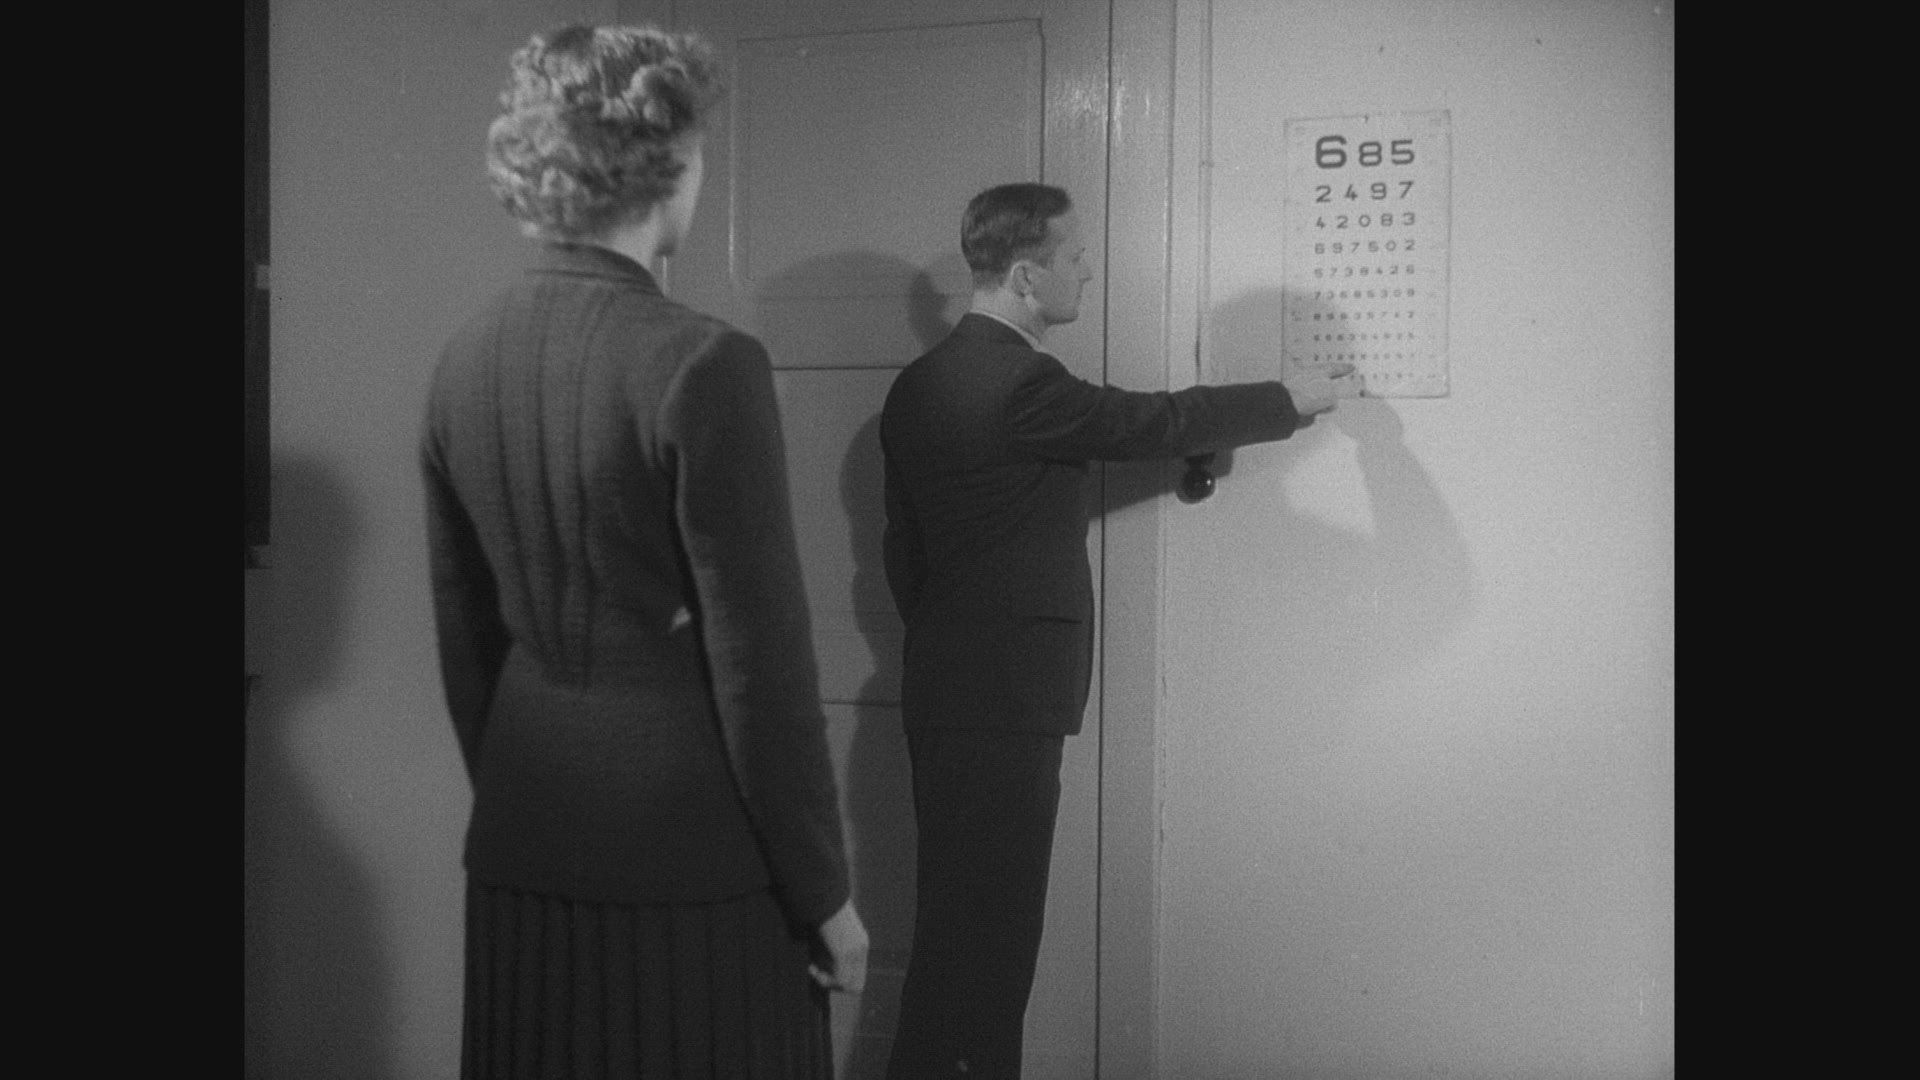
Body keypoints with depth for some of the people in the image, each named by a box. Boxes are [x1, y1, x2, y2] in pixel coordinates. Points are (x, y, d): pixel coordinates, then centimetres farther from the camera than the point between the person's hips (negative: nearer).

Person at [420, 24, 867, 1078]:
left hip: (518, 853, 6)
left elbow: (466, 635, 9)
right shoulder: (703, 366, -18)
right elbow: (760, 662, -15)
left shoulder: (463, 358, 1)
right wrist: (823, 894, -6)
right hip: (691, 854, -6)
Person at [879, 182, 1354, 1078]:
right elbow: (1159, 423, -10)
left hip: (944, 692, 9)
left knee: (962, 921, 15)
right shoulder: (1020, 382, -18)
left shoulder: (919, 382, 11)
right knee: (982, 931, -2)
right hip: (1003, 700, -9)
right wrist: (1291, 401, 5)